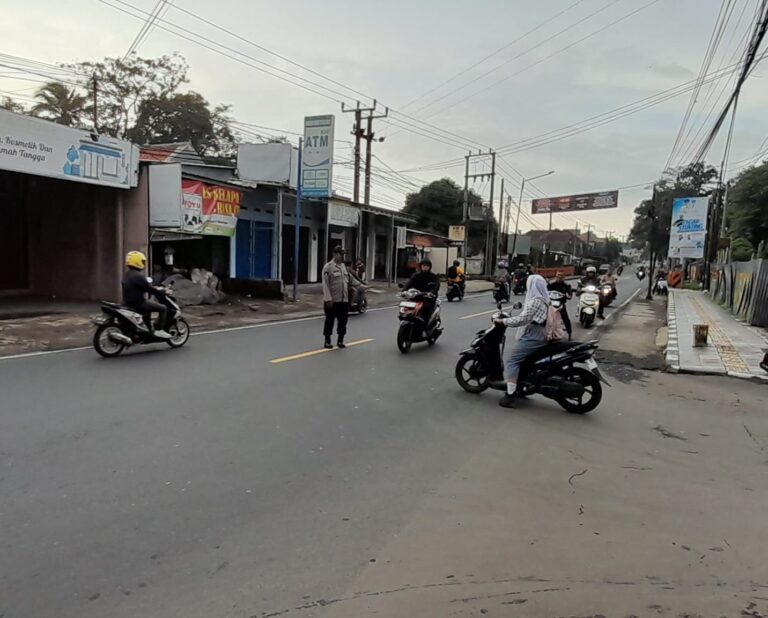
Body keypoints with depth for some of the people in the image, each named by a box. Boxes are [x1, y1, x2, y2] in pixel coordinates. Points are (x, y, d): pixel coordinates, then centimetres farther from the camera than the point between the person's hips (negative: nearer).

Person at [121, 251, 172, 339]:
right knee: (163, 308, -7)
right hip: (138, 303, -10)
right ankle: (159, 330, -8)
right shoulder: (138, 275, -20)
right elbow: (149, 289, -20)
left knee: (148, 305, 37)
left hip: (128, 302, 10)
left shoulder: (127, 274, 12)